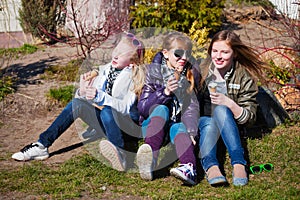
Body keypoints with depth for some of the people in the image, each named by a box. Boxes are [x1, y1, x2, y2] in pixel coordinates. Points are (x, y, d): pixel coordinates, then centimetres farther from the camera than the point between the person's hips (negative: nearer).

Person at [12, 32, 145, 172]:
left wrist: (99, 96, -33)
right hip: (103, 122, 5)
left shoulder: (135, 76, -6)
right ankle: (42, 145, -24)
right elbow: (92, 99, 8)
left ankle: (119, 155, -54)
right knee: (77, 103, -20)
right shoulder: (104, 70, 11)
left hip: (127, 123, -5)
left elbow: (126, 107, -19)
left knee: (106, 110, -36)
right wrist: (82, 92, -17)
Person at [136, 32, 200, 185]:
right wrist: (164, 92, -22)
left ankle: (189, 168, -63)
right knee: (161, 110, -32)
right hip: (153, 125, -1)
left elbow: (192, 106, -7)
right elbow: (142, 107, -7)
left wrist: (191, 132, -25)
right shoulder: (154, 72, -1)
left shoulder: (190, 75, 4)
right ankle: (150, 157, -57)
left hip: (178, 124, 1)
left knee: (178, 128, -33)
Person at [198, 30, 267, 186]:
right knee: (209, 124, -35)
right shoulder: (200, 70, -4)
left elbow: (249, 119, -9)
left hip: (229, 123, -1)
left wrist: (230, 103, -27)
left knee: (220, 110, -35)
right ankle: (210, 165, -60)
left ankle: (238, 164, -47)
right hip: (202, 120, 1)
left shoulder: (244, 78, -7)